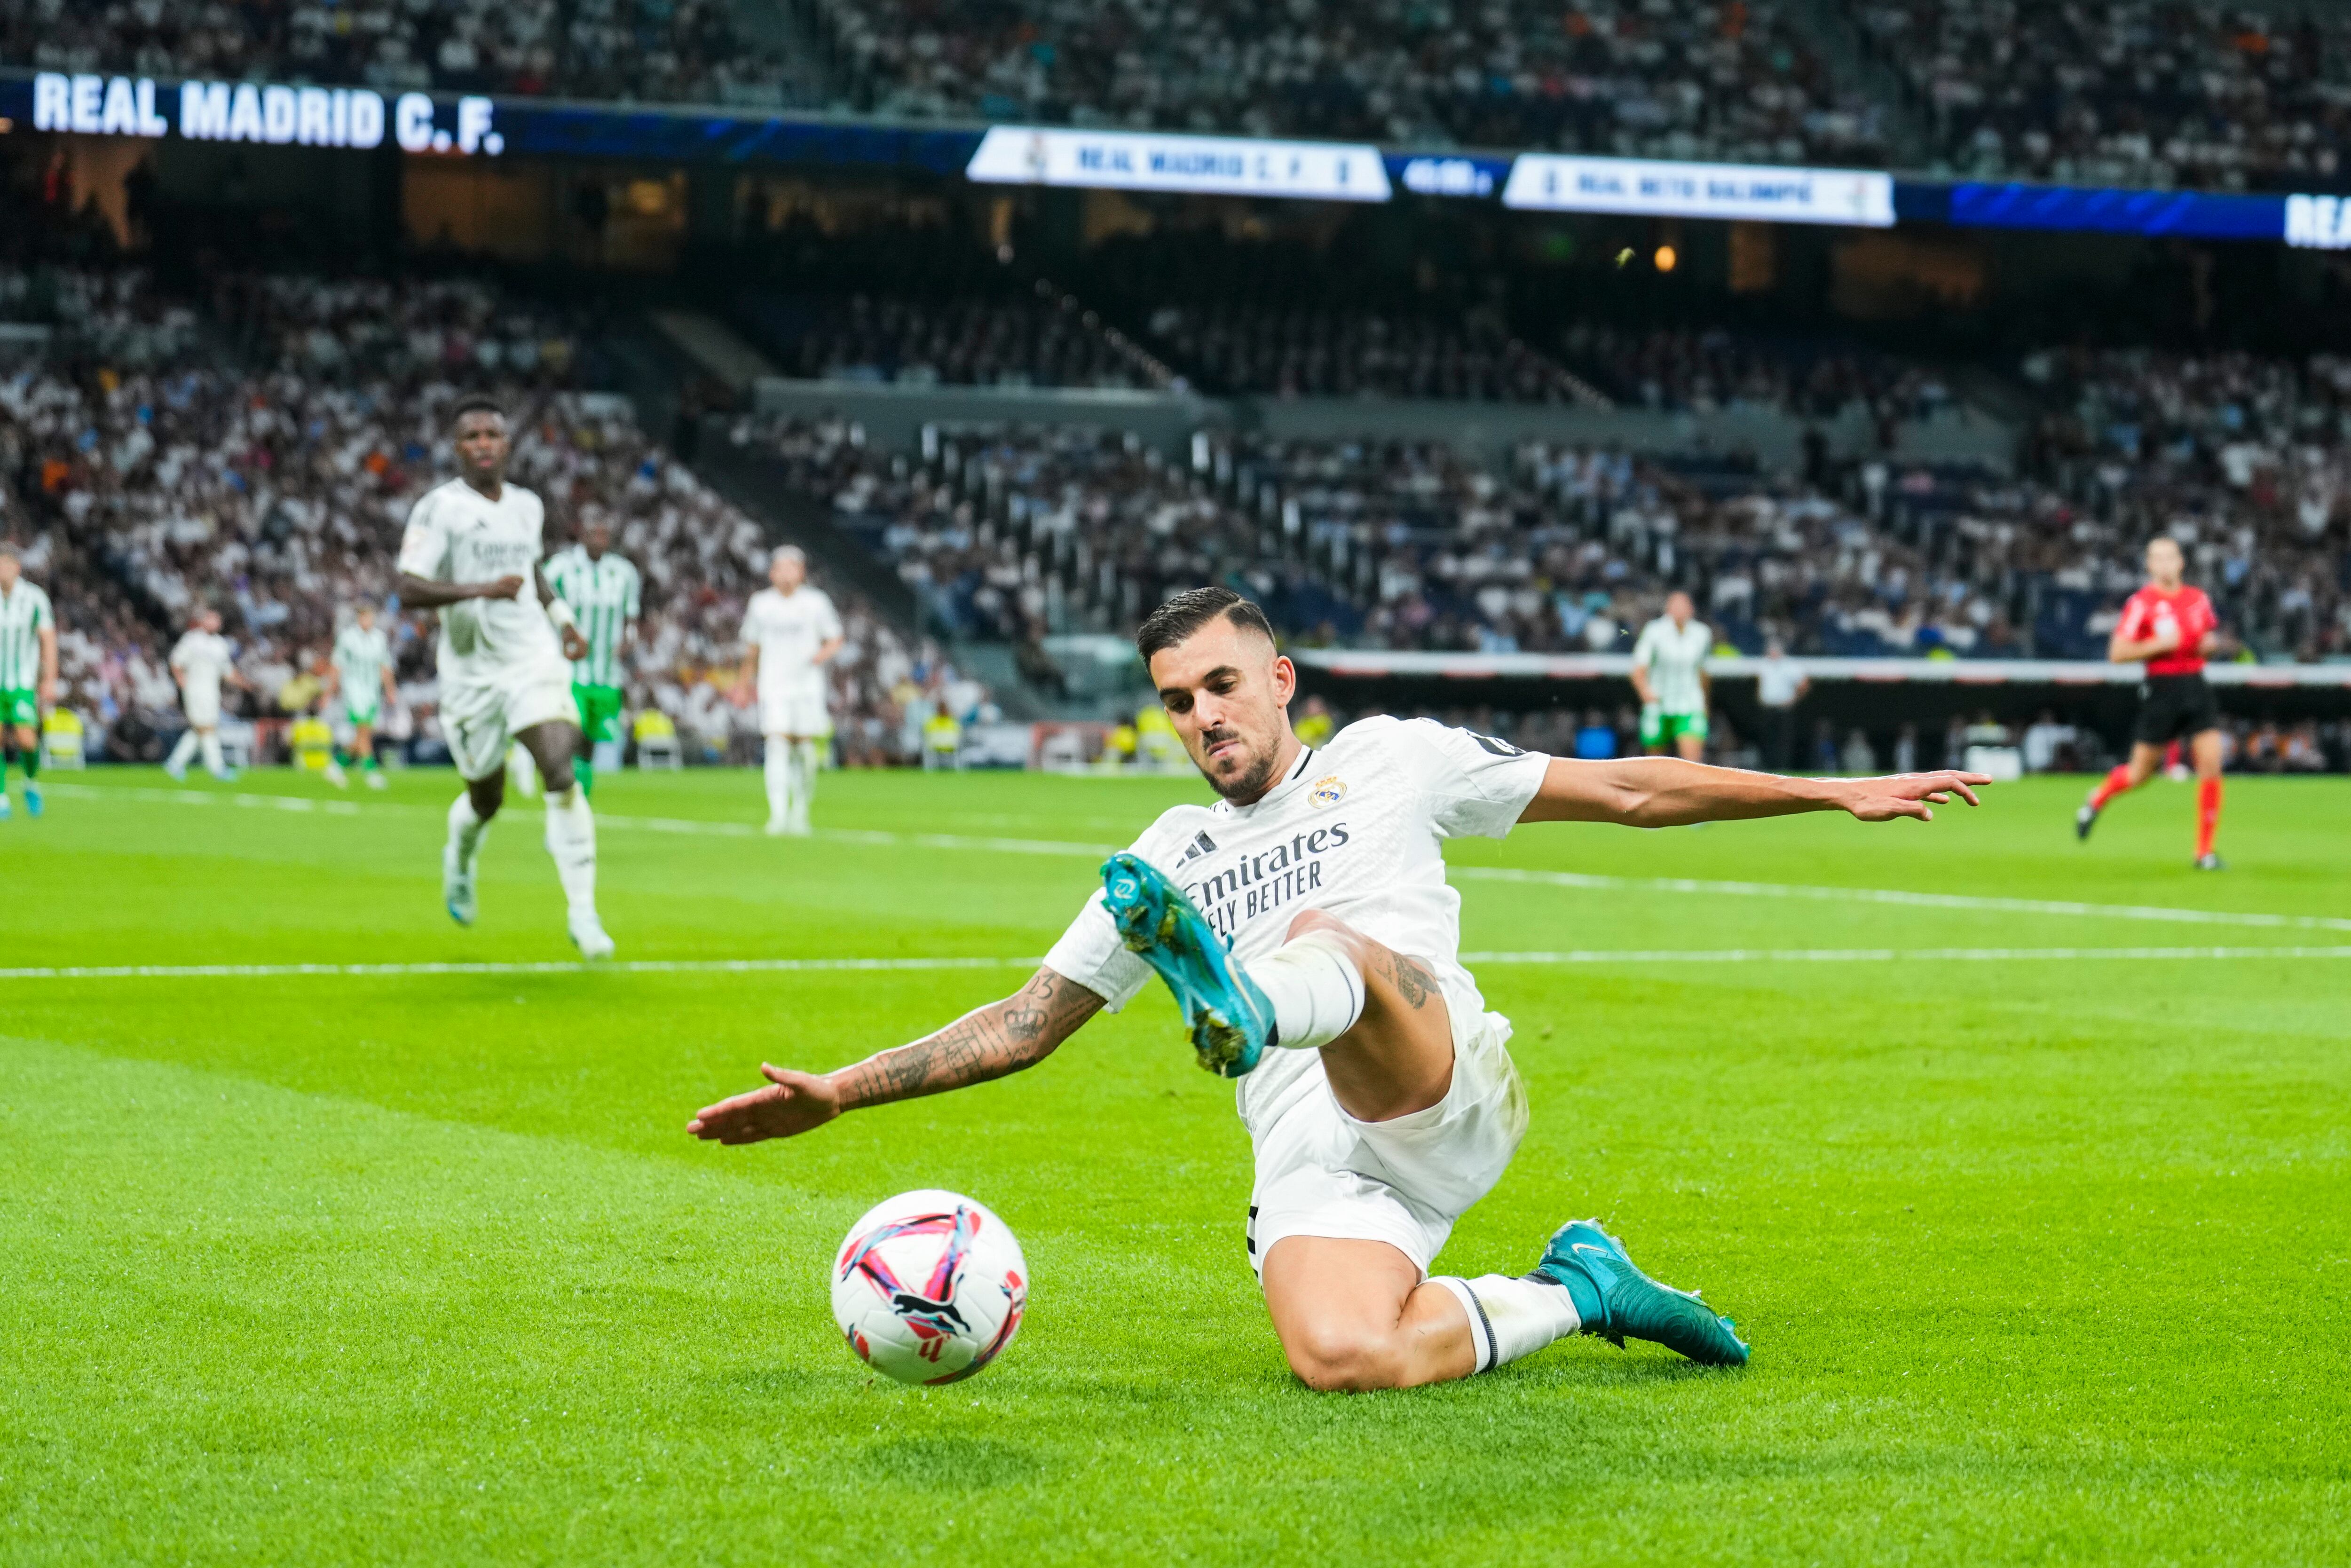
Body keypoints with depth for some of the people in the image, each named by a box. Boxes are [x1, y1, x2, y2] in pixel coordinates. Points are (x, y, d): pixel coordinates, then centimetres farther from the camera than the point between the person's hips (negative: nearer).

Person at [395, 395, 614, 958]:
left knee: (561, 773, -18)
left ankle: (582, 912, -17)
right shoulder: (438, 509, -9)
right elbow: (409, 590, -20)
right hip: (470, 672, -2)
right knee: (486, 799, 10)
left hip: (533, 660, 3)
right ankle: (460, 859, 48)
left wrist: (559, 615, 17)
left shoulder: (528, 507, 9)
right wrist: (481, 589, -31)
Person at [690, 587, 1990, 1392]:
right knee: (1342, 1357, -31)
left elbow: (1624, 792, 17)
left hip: (1439, 1086, -2)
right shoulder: (1173, 857, 23)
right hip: (1313, 1170, 2)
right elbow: (1028, 1022, 25)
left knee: (1330, 942, -33)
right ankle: (1572, 1296, -6)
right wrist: (839, 1092, 16)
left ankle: (1244, 1000, -68)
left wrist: (1834, 793, 13)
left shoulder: (1387, 761, 17)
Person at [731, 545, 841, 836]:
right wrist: (746, 681, 23)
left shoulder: (816, 602, 1)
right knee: (778, 747, -13)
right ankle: (779, 814, -18)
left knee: (805, 750, 2)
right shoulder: (760, 604, 5)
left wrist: (823, 653, -14)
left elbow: (835, 640, 8)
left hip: (808, 685, 0)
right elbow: (752, 647, 17)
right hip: (773, 688, 0)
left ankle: (801, 811, 21)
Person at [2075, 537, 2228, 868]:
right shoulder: (2141, 602, -8)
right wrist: (2159, 644, -19)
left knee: (2211, 764, -8)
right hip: (2161, 689, -4)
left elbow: (2211, 636, 26)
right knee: (2141, 772, 5)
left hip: (2196, 687, 4)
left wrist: (2210, 643, 3)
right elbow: (2117, 653, -12)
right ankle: (2096, 801, 38)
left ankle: (2205, 852, 0)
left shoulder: (2199, 599, 8)